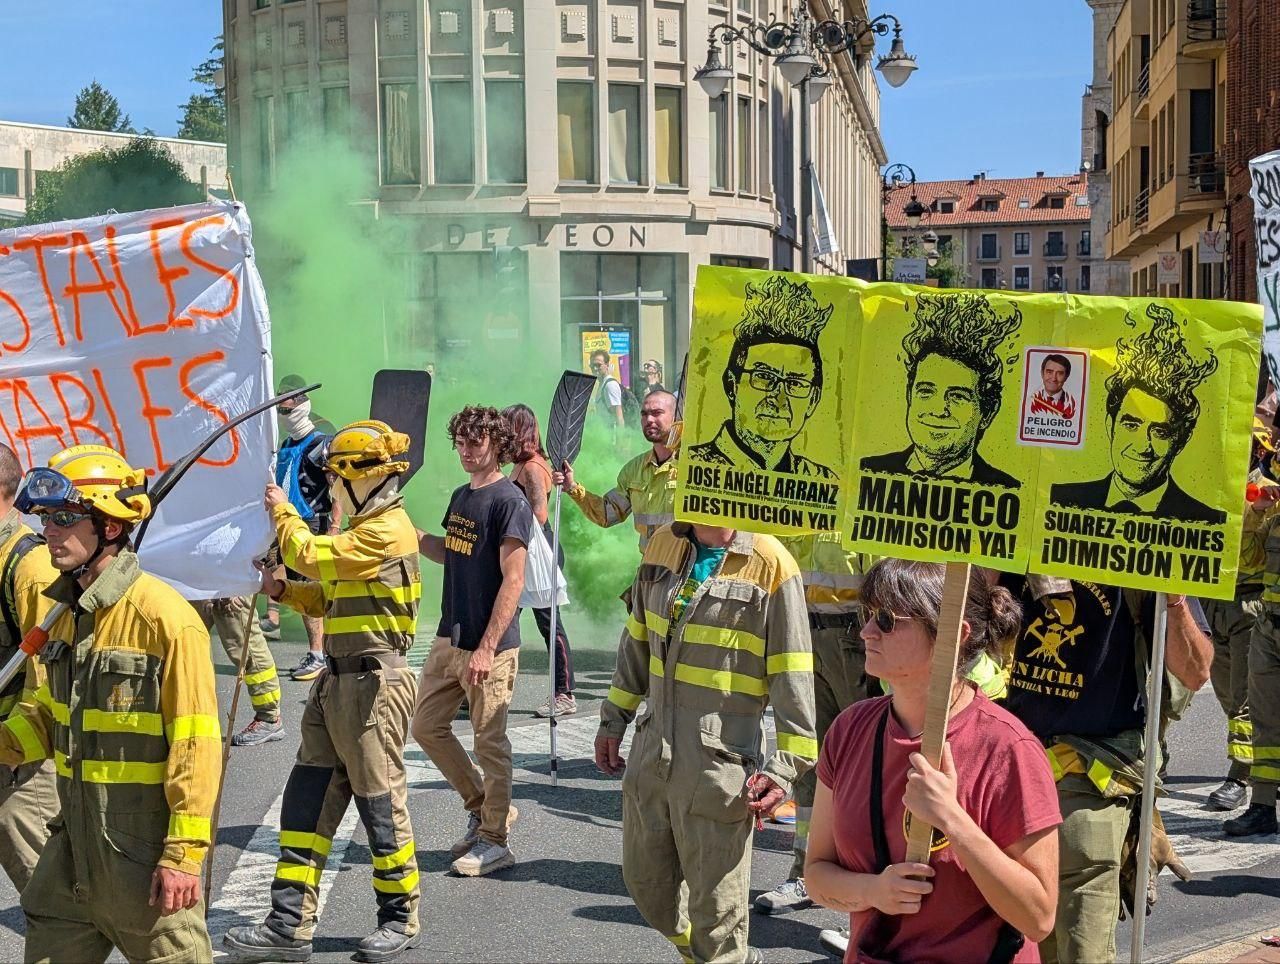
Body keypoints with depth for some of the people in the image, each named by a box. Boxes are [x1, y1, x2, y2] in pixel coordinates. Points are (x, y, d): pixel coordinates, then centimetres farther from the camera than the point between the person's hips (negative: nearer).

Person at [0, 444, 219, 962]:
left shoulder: (165, 617, -20)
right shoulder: (71, 612, 6)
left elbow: (197, 745, -21)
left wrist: (185, 852, -21)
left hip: (147, 843, -8)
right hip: (76, 839, 8)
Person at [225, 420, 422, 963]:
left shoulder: (387, 530, -14)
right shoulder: (363, 529, 19)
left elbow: (313, 557, -18)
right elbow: (331, 598, 23)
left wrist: (283, 512, -2)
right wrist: (285, 592, 6)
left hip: (374, 683, -10)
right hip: (337, 681, 10)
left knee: (380, 803, 0)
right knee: (307, 799, 7)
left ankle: (401, 919, 15)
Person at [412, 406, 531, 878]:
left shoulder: (509, 501, -14)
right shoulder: (461, 496, 12)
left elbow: (513, 580, -17)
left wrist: (487, 648, -21)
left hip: (489, 646, -9)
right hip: (449, 638, 9)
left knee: (489, 741, 1)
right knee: (426, 725, 14)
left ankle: (494, 840, 14)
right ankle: (483, 807, 29)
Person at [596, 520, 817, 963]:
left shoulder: (770, 564, -11)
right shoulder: (663, 545, 7)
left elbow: (792, 674, -10)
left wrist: (785, 763, -13)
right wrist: (614, 719, 21)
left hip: (721, 762, -6)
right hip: (651, 753, 6)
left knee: (715, 911, 2)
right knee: (646, 881, 19)